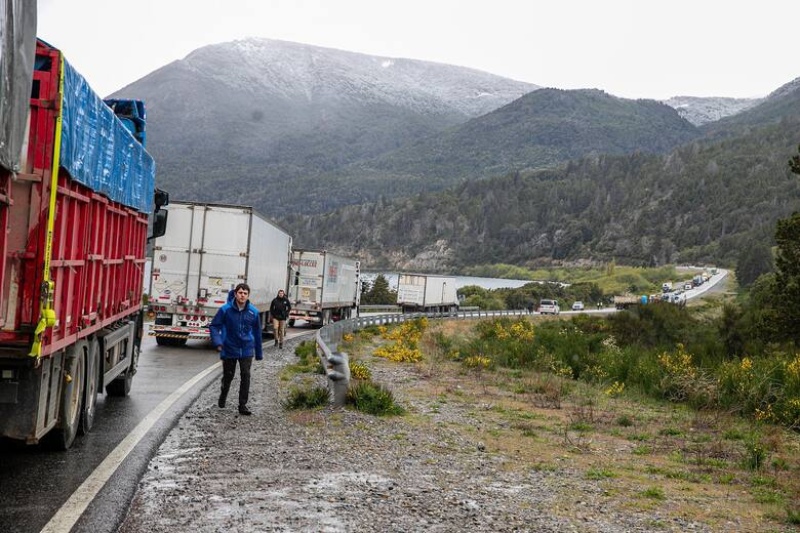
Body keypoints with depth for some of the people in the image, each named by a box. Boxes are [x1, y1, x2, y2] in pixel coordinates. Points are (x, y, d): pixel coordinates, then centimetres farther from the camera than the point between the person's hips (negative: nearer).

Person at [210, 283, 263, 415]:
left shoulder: (253, 311, -5)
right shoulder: (225, 310, -12)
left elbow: (257, 332, 5)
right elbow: (215, 326, -5)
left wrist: (259, 353, 10)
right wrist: (218, 342, -21)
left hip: (246, 350, 1)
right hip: (229, 349, -1)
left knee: (246, 375, -7)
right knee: (228, 376, 13)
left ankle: (243, 405, 0)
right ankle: (223, 396, 43)